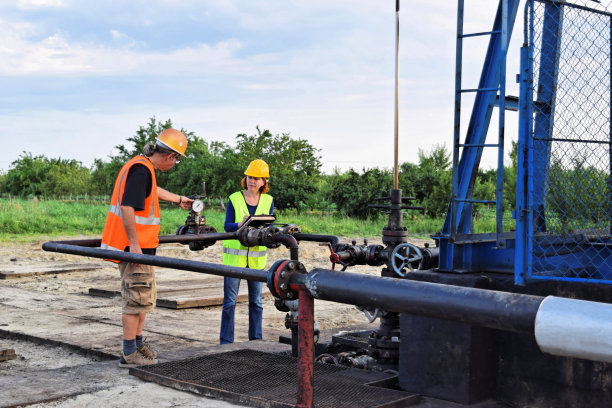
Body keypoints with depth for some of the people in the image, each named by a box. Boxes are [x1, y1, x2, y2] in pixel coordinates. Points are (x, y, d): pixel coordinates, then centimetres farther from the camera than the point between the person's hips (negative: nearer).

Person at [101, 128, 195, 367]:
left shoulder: (142, 166, 13)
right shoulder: (141, 170, -19)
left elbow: (151, 190, 35)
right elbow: (127, 207, -28)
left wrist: (178, 199, 50)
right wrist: (133, 244, -26)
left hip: (139, 245, 11)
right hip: (134, 246, -11)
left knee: (145, 295, 19)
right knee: (137, 297, -5)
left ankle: (138, 343, 30)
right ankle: (129, 354, 2)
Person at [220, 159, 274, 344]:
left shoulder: (268, 201, 8)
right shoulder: (234, 199, 1)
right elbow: (227, 226, -6)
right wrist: (241, 224, -26)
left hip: (257, 257, 2)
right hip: (234, 255, -2)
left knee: (256, 300, 8)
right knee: (230, 301, -2)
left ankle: (256, 339, 18)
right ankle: (226, 341, 4)